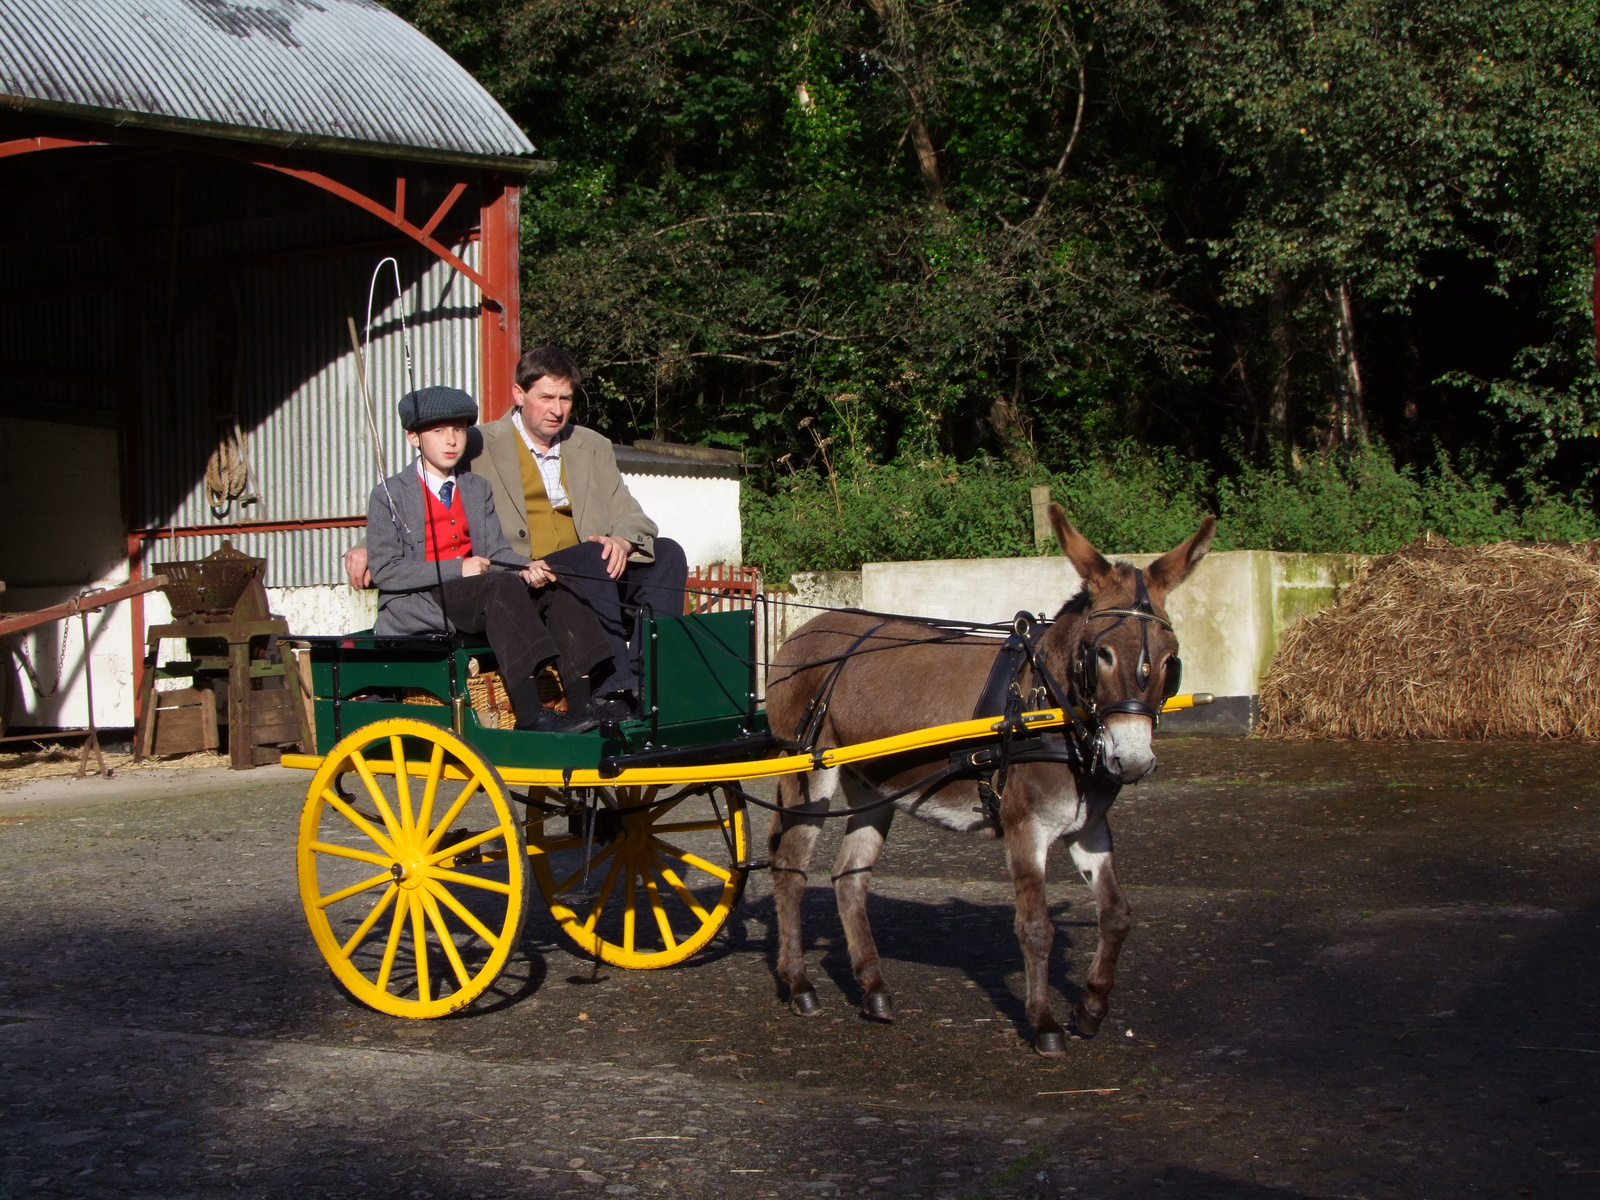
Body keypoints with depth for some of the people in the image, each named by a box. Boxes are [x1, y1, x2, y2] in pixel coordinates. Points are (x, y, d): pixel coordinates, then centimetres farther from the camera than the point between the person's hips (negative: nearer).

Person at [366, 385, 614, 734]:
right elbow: (384, 570, -9)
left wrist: (527, 568, -15)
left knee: (555, 592, -16)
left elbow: (497, 552, 10)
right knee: (502, 586, -32)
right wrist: (458, 569, -17)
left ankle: (583, 702, -29)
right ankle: (529, 713, -43)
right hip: (416, 607, -6)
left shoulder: (478, 490, 20)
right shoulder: (389, 495, 2)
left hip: (472, 595, 6)